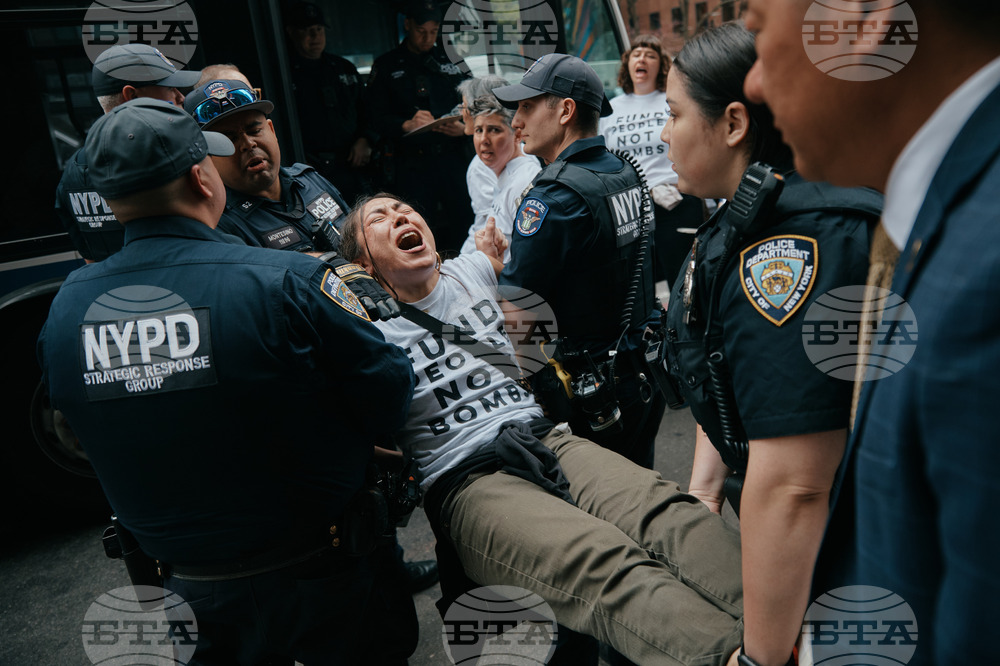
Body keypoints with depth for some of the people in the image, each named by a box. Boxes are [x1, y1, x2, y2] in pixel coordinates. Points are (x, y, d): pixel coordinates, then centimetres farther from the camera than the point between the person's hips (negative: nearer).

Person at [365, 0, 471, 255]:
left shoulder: (451, 61, 16)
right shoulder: (386, 66, 9)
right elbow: (376, 118, 2)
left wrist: (464, 128, -7)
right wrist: (407, 125, -17)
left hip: (454, 158, 2)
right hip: (412, 164, -2)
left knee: (464, 222, 0)